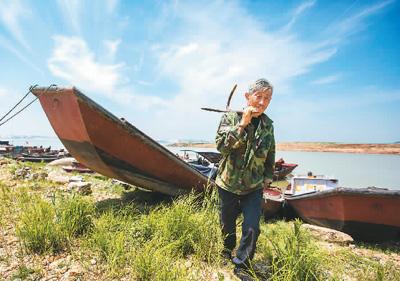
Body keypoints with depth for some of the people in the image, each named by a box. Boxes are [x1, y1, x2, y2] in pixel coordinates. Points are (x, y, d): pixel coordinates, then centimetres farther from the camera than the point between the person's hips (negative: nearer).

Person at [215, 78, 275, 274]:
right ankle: (227, 250, 49)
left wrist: (268, 177, 14)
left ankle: (241, 265, 20)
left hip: (254, 186, 2)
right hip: (228, 183, -1)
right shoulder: (231, 117, -10)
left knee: (252, 228, -5)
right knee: (227, 224, 17)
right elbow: (221, 145, -24)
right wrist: (242, 124, -28)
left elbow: (270, 155, 14)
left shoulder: (268, 125, 1)